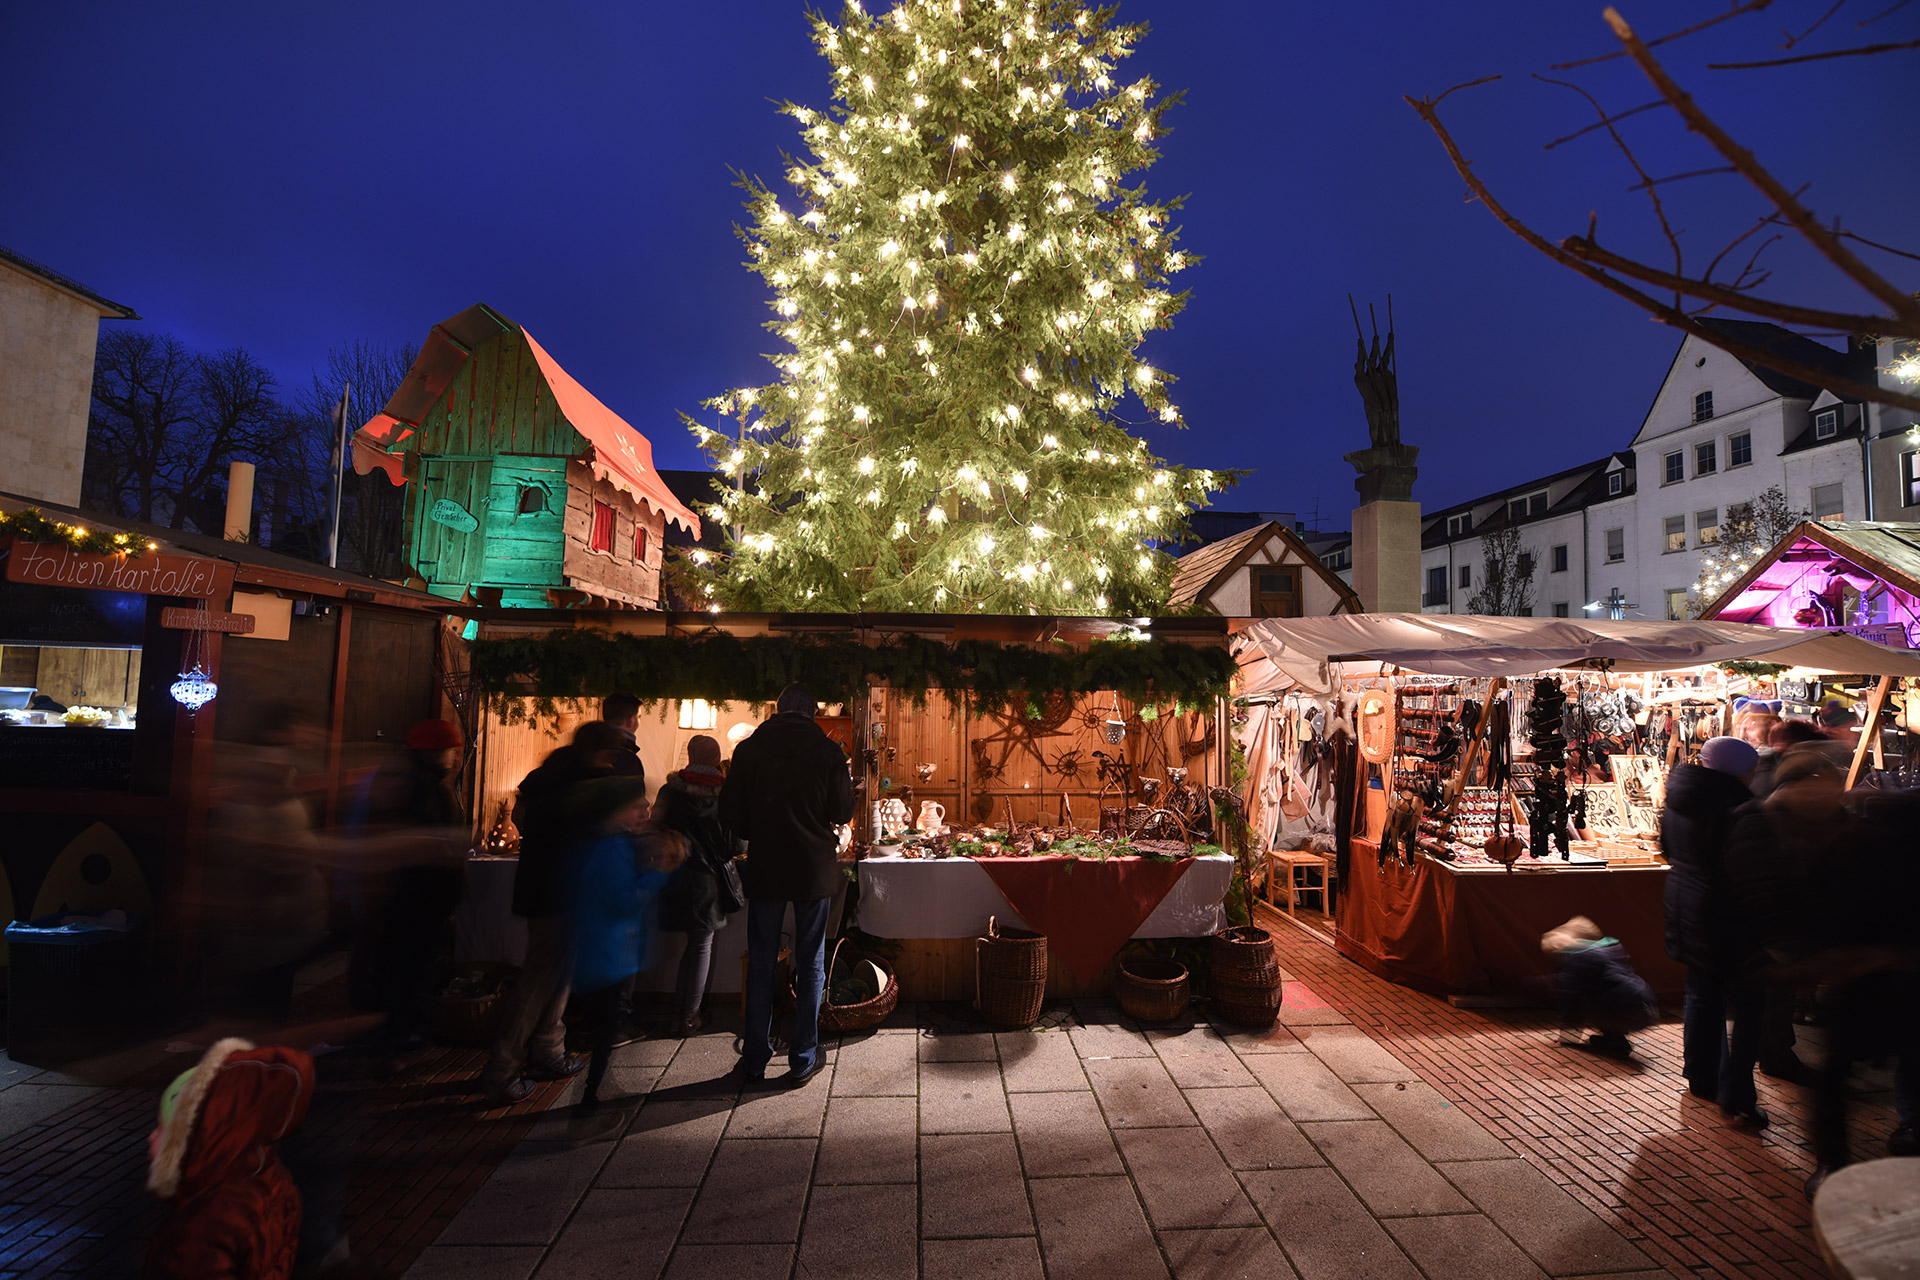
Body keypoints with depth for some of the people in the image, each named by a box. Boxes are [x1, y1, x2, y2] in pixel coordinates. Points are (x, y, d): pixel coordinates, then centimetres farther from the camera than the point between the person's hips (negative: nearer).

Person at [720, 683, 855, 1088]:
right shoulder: (828, 751, -6)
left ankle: (755, 1059, 21)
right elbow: (842, 813, -3)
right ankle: (803, 1059, 17)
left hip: (765, 869, 1)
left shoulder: (749, 749, -3)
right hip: (815, 870, -1)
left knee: (760, 963, 13)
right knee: (810, 964, 10)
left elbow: (730, 812, -2)